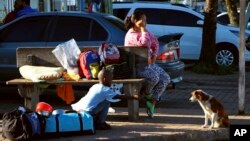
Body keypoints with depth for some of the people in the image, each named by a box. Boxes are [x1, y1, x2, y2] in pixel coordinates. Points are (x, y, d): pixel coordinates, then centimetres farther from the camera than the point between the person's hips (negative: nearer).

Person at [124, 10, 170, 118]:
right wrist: (143, 29, -21)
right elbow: (145, 44, -31)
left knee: (165, 78, -7)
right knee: (154, 77, -32)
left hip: (148, 63, 9)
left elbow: (155, 43, 23)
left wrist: (154, 56, 7)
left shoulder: (144, 32, 11)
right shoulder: (131, 34, -16)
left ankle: (151, 103, -6)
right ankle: (146, 93, 1)